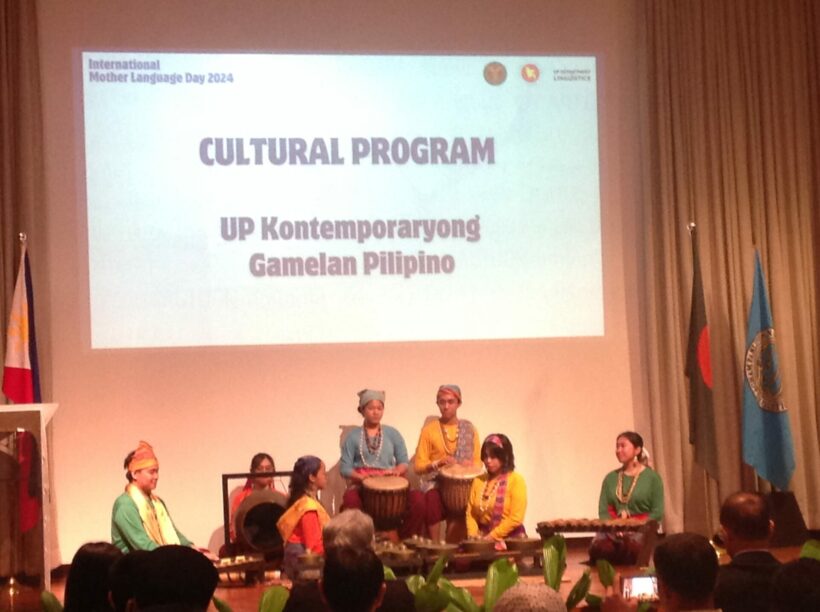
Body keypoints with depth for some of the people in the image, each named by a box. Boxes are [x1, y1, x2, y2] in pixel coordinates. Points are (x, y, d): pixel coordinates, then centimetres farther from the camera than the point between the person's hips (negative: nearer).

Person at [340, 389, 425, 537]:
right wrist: (360, 476, -18)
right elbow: (345, 467, 1)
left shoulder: (392, 433, 14)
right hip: (361, 486, -2)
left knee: (418, 500, -27)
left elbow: (404, 462, 10)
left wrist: (397, 471, -13)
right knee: (350, 500, -39)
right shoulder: (353, 436, 9)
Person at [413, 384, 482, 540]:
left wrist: (470, 466, -12)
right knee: (433, 498, -35)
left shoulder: (469, 429, 9)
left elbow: (478, 462, 12)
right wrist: (438, 463, -15)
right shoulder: (429, 430, 4)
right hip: (436, 482, -1)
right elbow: (418, 466, 3)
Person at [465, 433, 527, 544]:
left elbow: (516, 518, -10)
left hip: (510, 539, -4)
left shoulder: (516, 480, -3)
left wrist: (491, 537, -13)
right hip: (483, 537, 4)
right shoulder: (478, 481, 11)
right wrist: (473, 535, -7)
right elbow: (471, 513, 10)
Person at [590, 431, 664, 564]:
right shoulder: (611, 478, 16)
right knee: (598, 546, -32)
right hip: (613, 529, 3)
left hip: (641, 529, -3)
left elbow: (657, 513, -2)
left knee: (631, 544, -39)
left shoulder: (652, 477, 5)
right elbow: (603, 511, 8)